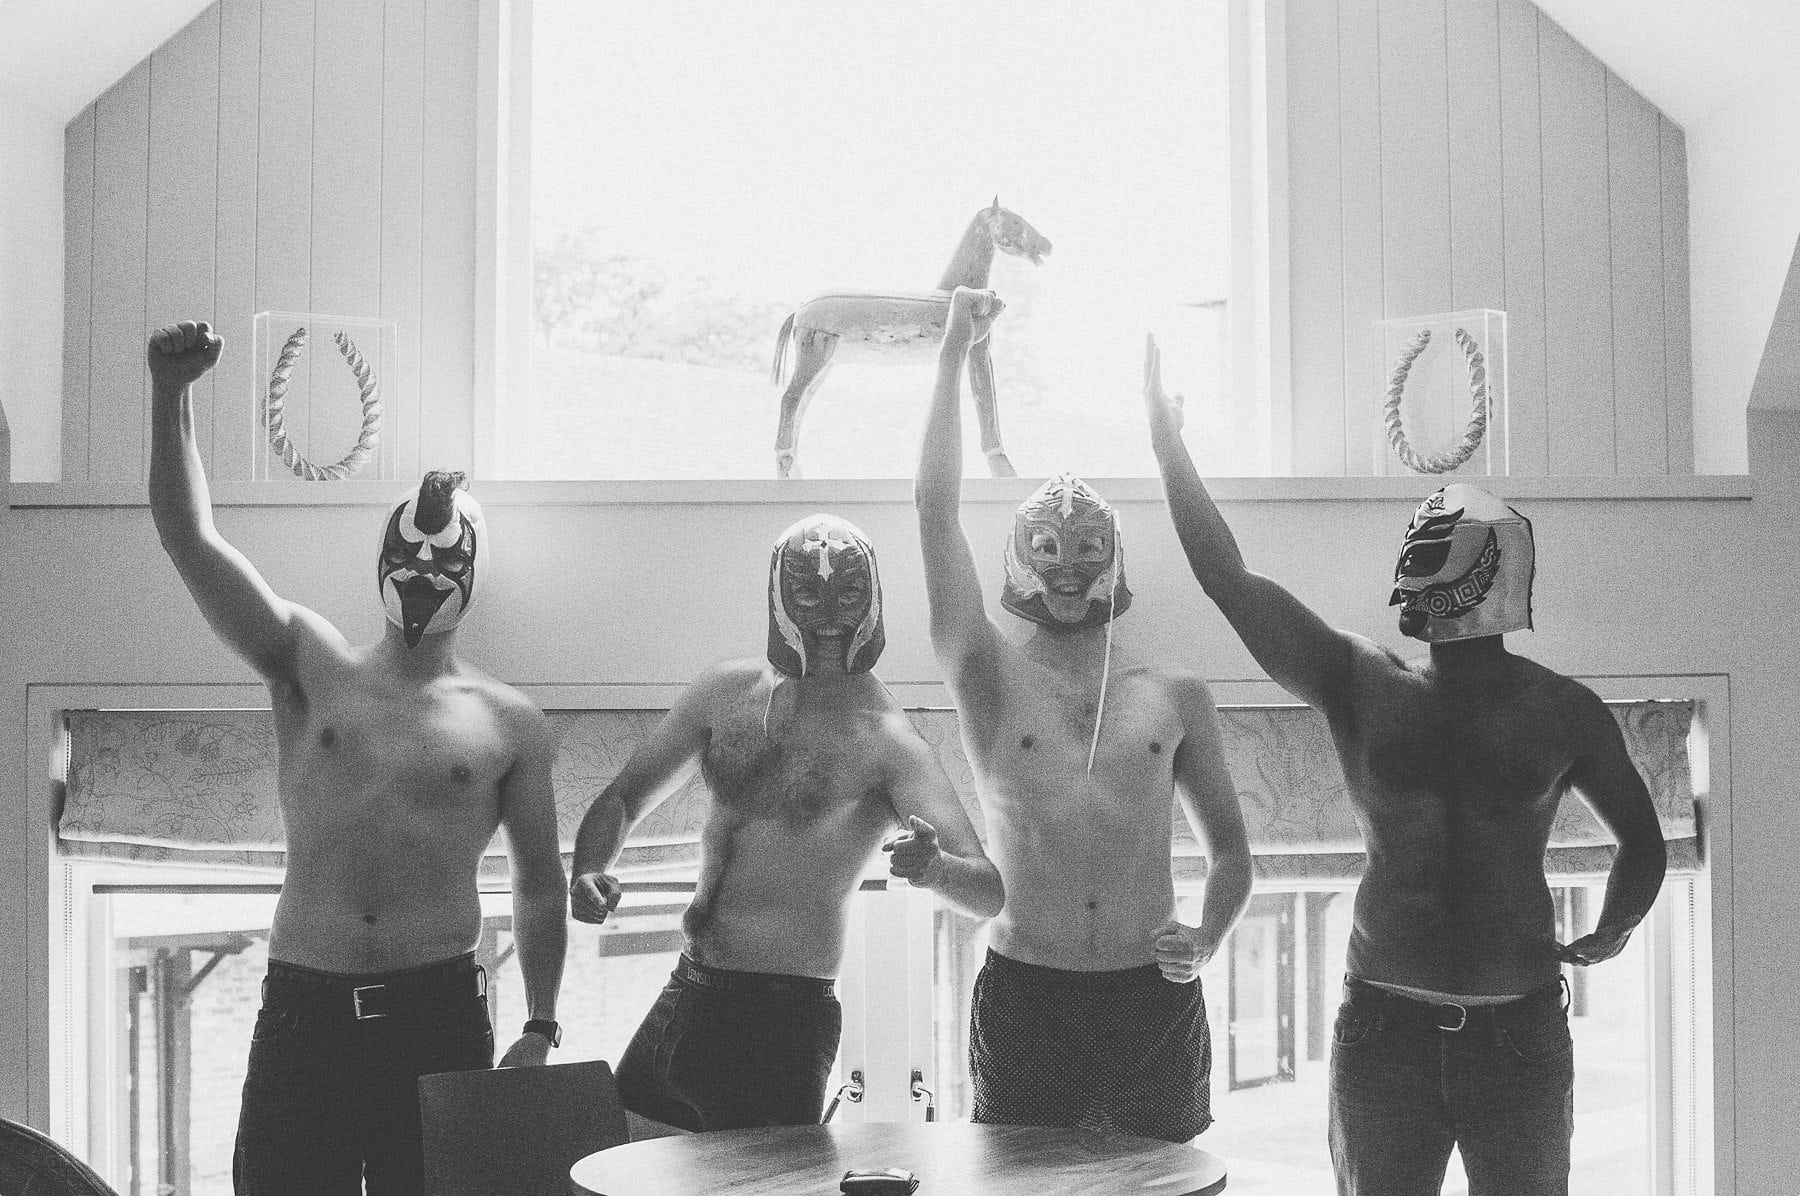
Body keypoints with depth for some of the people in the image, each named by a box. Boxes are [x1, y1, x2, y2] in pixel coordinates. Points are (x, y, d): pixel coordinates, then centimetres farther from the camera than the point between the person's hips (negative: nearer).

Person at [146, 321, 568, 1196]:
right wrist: (171, 393, -10)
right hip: (302, 1011, 0)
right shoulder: (313, 667, 8)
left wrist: (539, 1029, 8)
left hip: (440, 1015, 0)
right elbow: (190, 538, -1)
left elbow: (539, 882, 13)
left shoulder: (511, 724, 7)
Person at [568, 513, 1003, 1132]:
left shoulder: (883, 739, -13)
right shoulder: (726, 691, 4)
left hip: (785, 1019, -6)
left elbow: (990, 892, -19)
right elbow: (624, 798, 13)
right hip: (685, 991, 6)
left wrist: (933, 866, -42)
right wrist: (591, 869, -8)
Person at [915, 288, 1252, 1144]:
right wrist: (955, 352, -5)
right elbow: (935, 508, -4)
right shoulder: (992, 679, 4)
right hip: (1024, 1000, -1)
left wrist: (1207, 938, -4)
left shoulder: (1175, 697, 10)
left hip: (1155, 1002, 2)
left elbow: (1229, 848, 16)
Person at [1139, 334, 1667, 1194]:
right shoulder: (1358, 684, 1)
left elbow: (1642, 841, 15)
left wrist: (1608, 935, 16)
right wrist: (1168, 444, -8)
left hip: (1521, 1032, 0)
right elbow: (1229, 580, -6)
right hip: (1384, 1026, 1)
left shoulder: (1563, 712, 1)